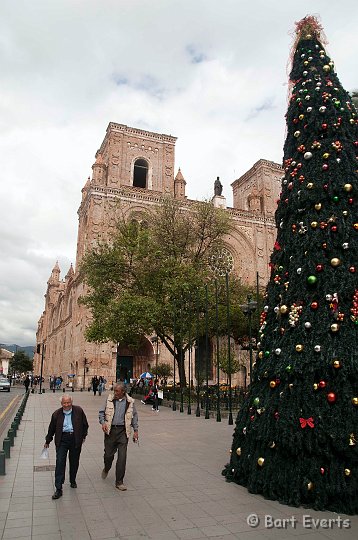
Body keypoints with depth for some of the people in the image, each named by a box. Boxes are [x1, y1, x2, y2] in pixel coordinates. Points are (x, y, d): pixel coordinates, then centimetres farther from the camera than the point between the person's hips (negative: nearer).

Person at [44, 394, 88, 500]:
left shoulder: (79, 411, -3)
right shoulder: (57, 414, -1)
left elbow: (85, 424, 8)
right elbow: (51, 428, 11)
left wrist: (83, 436, 9)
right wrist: (47, 441, 19)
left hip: (75, 439, 1)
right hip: (62, 439, 0)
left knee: (74, 462, 13)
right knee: (60, 462, -7)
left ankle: (73, 480, 37)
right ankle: (58, 489, 1)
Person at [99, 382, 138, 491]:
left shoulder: (130, 401, 0)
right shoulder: (109, 399, 0)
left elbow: (134, 416, 9)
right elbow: (102, 412, 9)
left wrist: (135, 430, 5)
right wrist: (103, 422, -9)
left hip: (123, 431, -1)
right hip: (110, 430, 1)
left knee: (122, 457, -3)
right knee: (108, 454, 8)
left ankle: (119, 482, 11)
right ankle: (106, 469, 43)